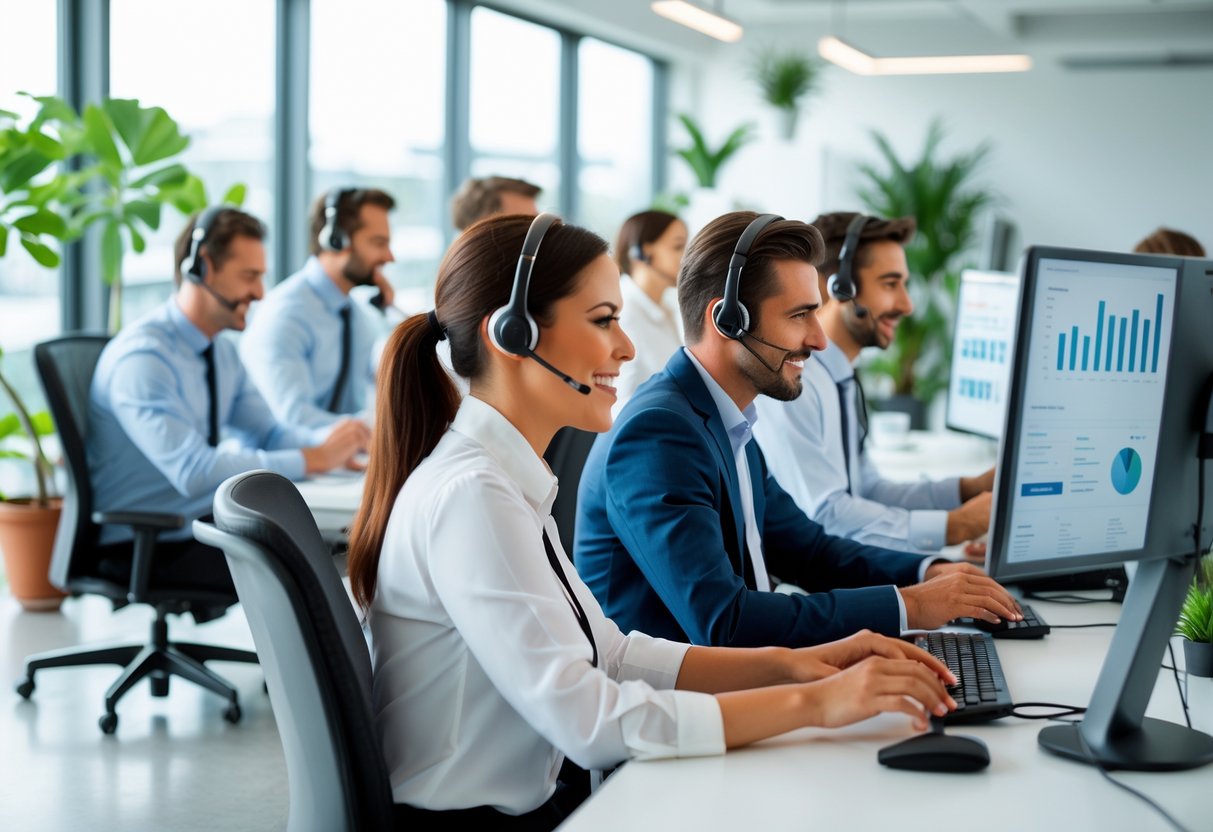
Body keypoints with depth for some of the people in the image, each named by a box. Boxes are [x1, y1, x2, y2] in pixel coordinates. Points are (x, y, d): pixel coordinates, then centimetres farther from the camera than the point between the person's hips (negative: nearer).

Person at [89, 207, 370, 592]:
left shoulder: (222, 350, 9)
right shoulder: (142, 358, -21)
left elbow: (267, 434, 9)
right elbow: (192, 472, -31)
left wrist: (330, 441, -13)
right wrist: (314, 459, -30)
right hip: (145, 546, -8)